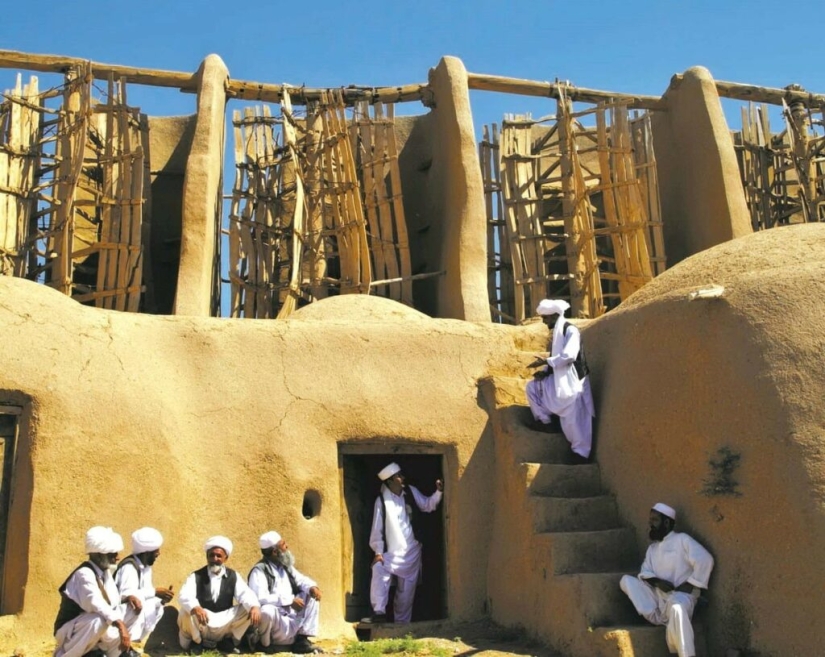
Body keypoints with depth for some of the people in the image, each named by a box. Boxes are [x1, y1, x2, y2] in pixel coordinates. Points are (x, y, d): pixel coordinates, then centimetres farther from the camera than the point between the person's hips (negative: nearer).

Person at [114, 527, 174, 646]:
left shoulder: (146, 567, 6)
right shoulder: (129, 567, -23)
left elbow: (145, 593, 7)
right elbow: (124, 595, -35)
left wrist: (161, 599, -13)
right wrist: (155, 592, -29)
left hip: (129, 613, 9)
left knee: (157, 609, 7)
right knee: (139, 602, -30)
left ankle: (135, 643, 3)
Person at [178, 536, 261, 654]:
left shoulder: (233, 576, 4)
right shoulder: (196, 576, -4)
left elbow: (245, 594, -13)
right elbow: (185, 595, -23)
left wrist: (255, 606, -37)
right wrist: (196, 608, -46)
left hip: (224, 624, 2)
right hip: (201, 623, -2)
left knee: (249, 609, -18)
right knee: (186, 612, -32)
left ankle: (227, 642, 2)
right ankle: (196, 642, -2)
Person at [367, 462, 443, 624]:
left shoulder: (411, 492, 0)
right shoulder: (382, 500, -12)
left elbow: (428, 505, 11)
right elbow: (377, 527, -11)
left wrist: (438, 492, -5)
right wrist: (378, 551, -15)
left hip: (412, 551, 4)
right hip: (391, 552, -4)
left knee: (407, 589, 10)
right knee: (379, 571, -30)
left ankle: (402, 622, 24)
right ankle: (378, 612, -23)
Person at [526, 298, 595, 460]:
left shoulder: (571, 331, -15)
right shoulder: (556, 333, 12)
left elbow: (568, 356, -29)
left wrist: (545, 361, -23)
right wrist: (545, 372, -2)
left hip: (573, 380, -9)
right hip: (559, 379, 9)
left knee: (573, 420, -6)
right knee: (532, 386, 5)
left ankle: (580, 453, 5)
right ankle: (545, 420, 10)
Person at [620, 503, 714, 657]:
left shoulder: (681, 539, 1)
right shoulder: (652, 547, 21)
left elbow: (705, 560, -11)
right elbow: (645, 573, 10)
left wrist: (690, 584, -14)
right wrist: (656, 582, -12)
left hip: (681, 594, -7)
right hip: (657, 595, 7)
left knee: (677, 606, -42)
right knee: (626, 580, -11)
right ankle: (656, 617, -23)